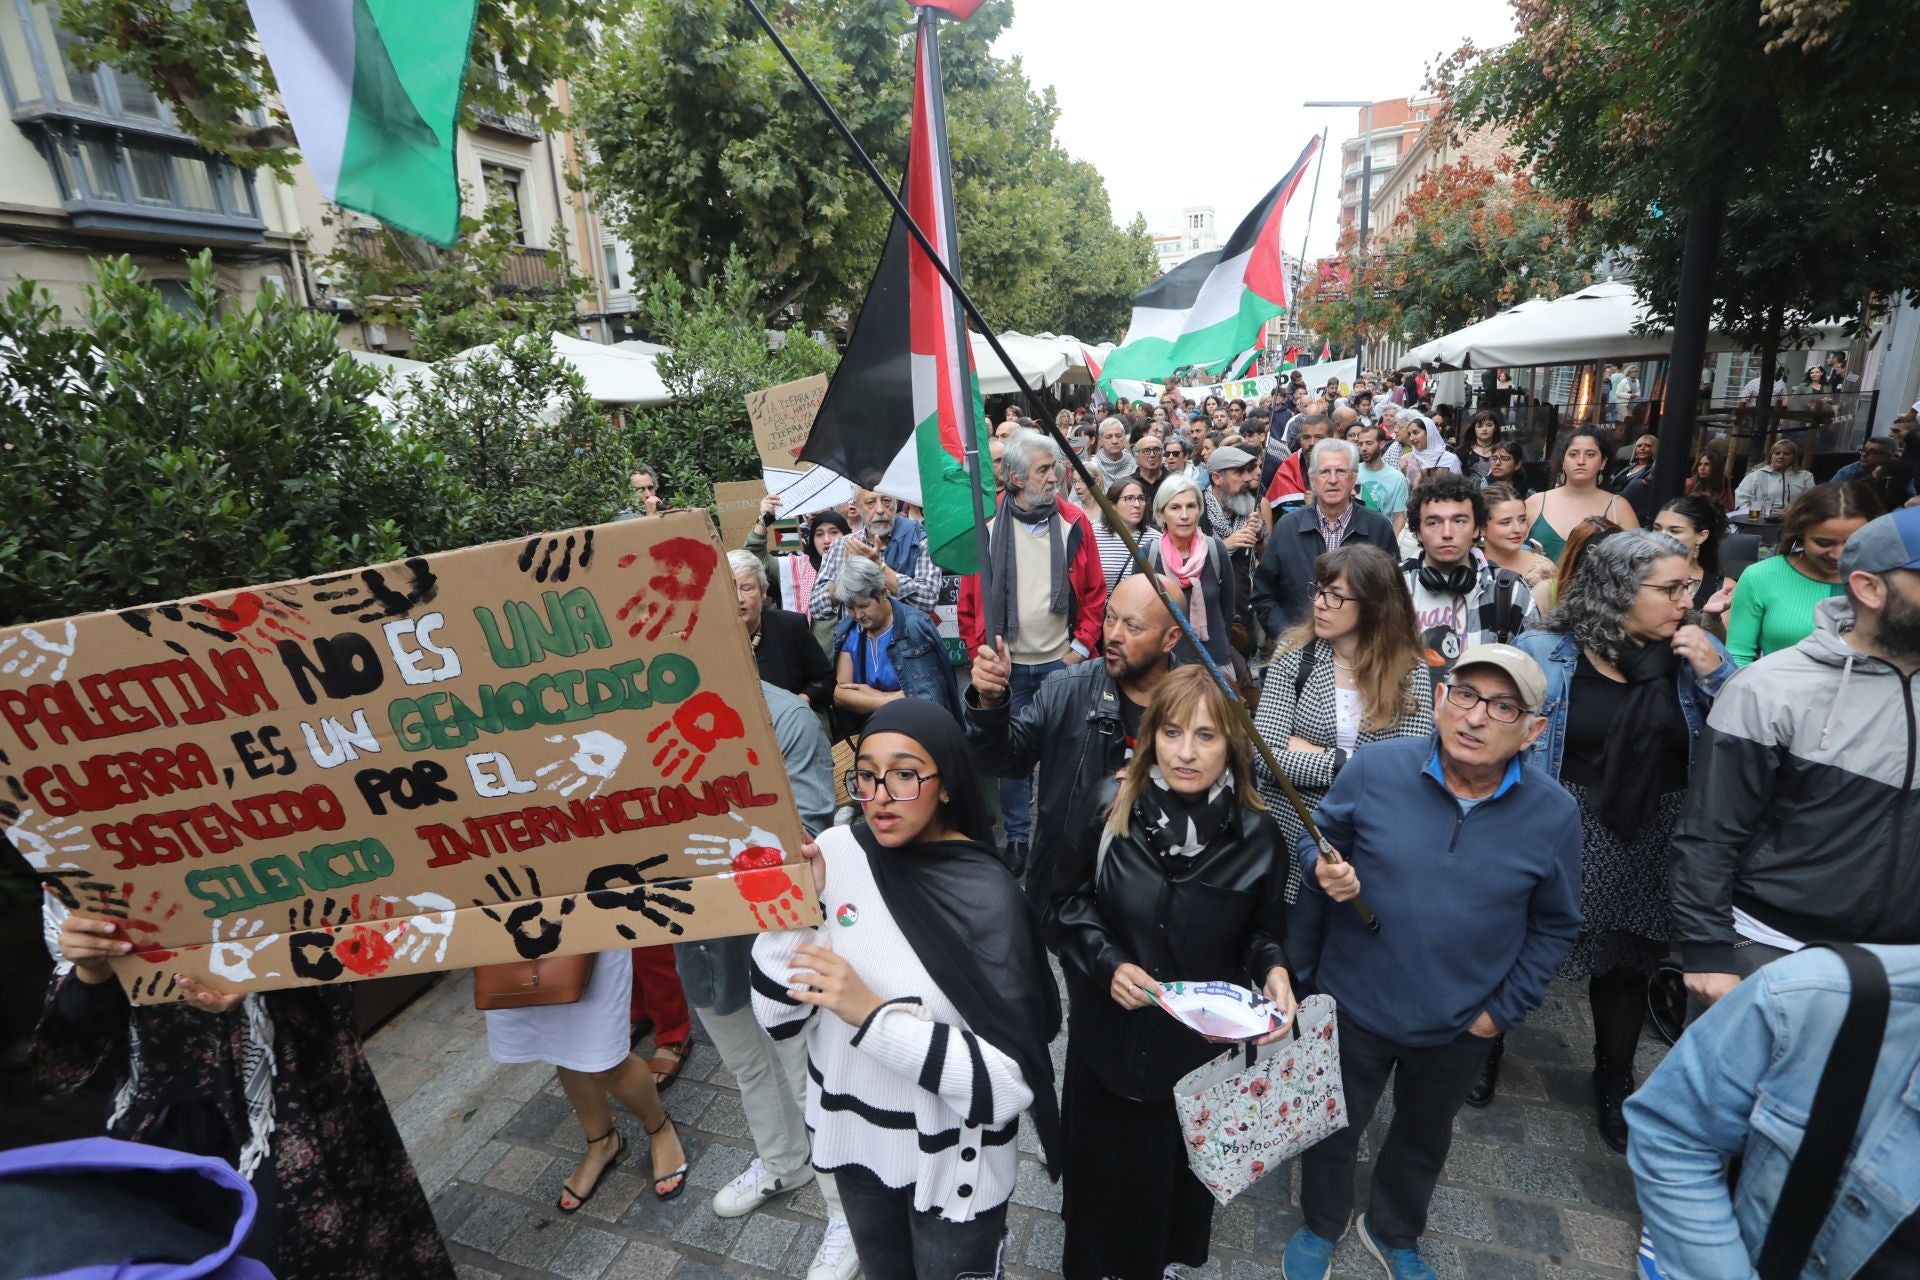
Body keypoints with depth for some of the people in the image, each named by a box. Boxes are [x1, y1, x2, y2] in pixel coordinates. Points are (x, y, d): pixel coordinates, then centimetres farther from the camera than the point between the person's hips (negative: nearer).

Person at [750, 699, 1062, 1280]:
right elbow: (781, 1020, -9)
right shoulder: (832, 853, -14)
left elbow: (1009, 1081, -24)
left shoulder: (986, 896, -23)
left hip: (951, 1162, -4)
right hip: (852, 1136, 4)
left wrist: (872, 1014, -32)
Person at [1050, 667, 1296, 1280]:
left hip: (1202, 1044, 1)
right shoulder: (1110, 813, -15)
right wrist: (1107, 963, -19)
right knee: (1101, 1161, 18)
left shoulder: (1255, 835, -13)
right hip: (1108, 1036, 0)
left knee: (1179, 1168, 23)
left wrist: (1273, 970, -18)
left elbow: (1266, 932, 2)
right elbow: (1068, 906, -4)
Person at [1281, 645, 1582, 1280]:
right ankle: (1322, 1226, 53)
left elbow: (1554, 926, -2)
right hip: (1352, 1005, -1)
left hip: (1459, 1030, 2)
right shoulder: (1375, 767, -20)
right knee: (1332, 1128, 22)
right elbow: (1316, 841, -5)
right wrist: (1322, 868, -27)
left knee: (1423, 1138, 28)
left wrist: (1504, 1009, -4)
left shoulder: (1553, 815, -15)